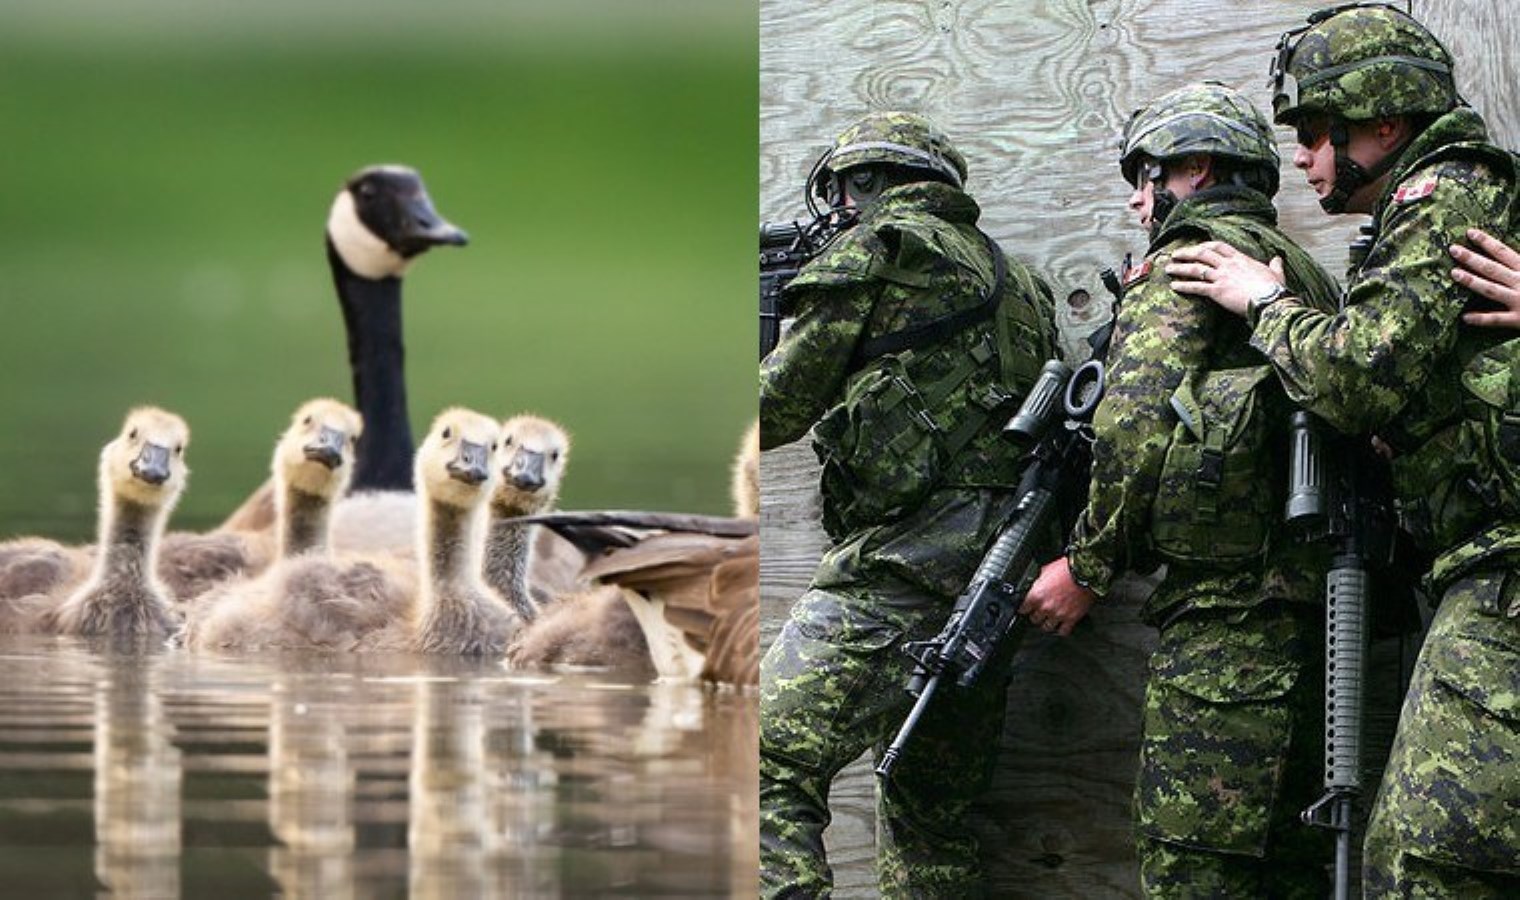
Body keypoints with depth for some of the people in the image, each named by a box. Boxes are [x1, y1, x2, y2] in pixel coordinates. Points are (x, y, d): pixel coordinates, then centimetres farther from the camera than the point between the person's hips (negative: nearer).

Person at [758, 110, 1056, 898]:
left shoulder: (876, 251, 0)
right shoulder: (1014, 281, 23)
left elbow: (781, 407, 3)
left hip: (904, 568, -9)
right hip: (1001, 572, 9)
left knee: (770, 769, -16)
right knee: (929, 819, 15)